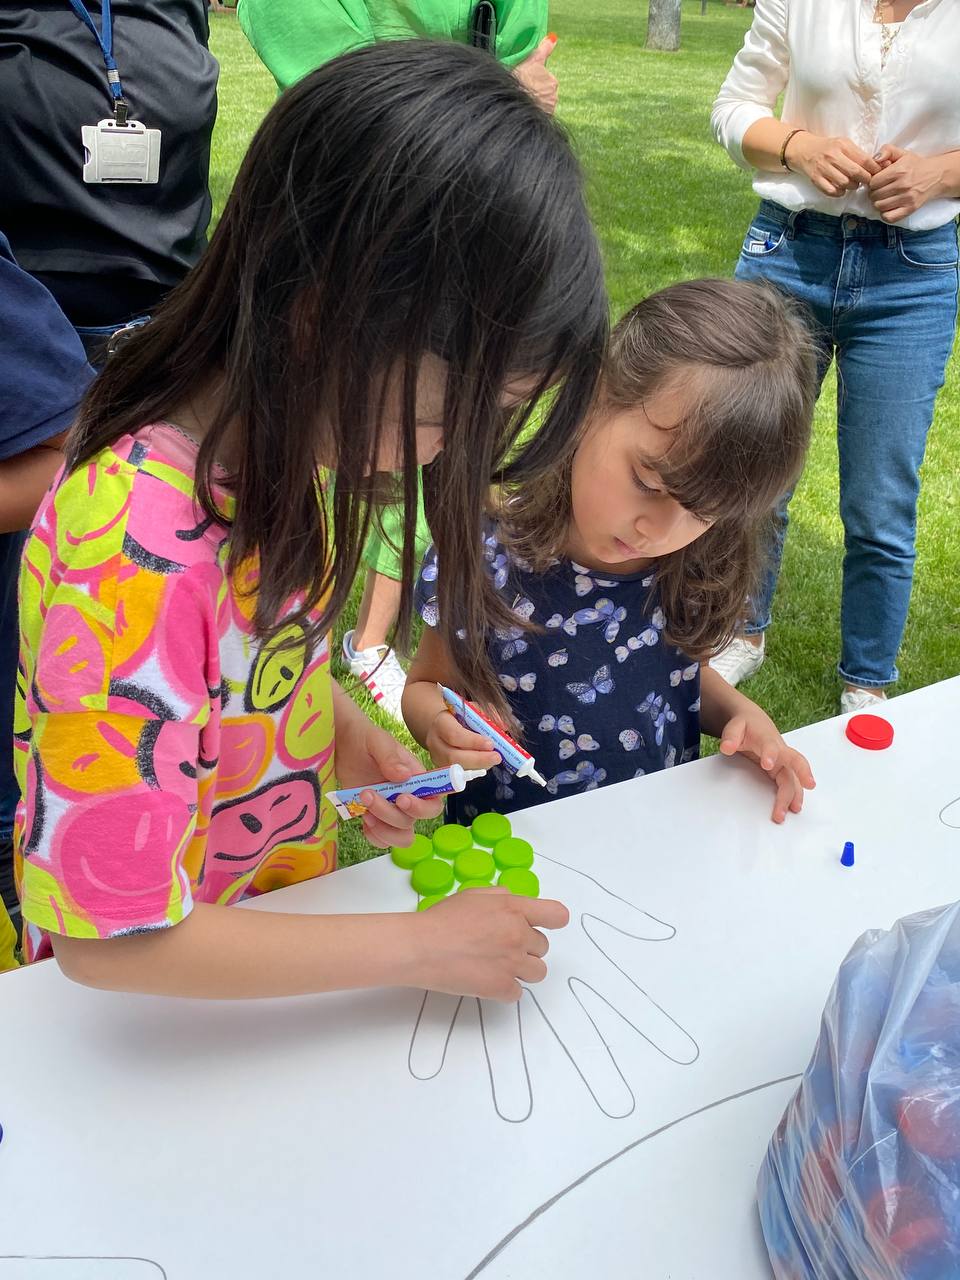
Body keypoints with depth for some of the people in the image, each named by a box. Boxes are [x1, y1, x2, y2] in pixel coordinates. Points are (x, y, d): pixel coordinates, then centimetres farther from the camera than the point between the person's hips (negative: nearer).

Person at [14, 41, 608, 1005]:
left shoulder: (274, 439, -12)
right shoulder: (138, 559, -37)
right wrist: (422, 947, -24)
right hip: (156, 992, -6)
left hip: (292, 900, 6)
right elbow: (109, 938, -30)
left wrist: (347, 731, -11)